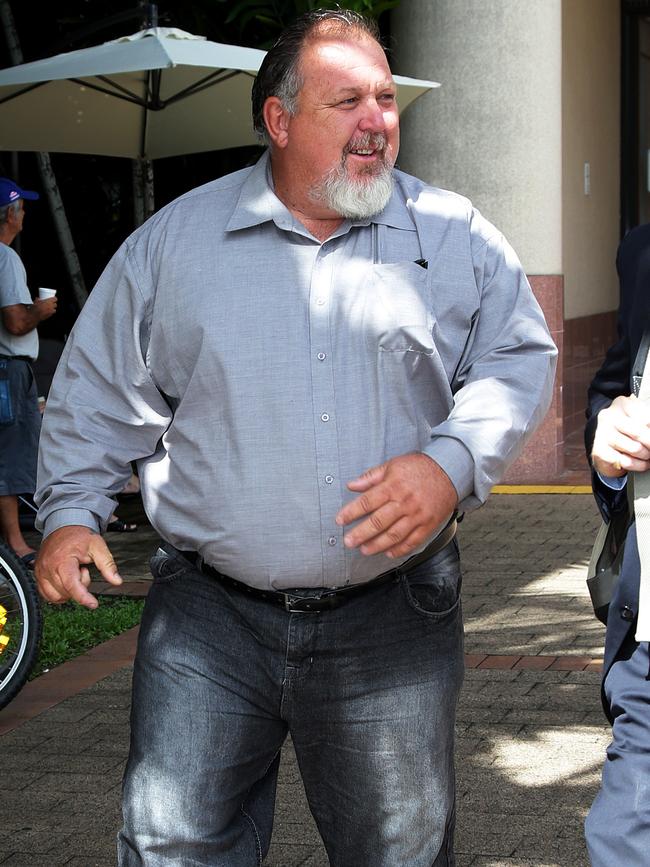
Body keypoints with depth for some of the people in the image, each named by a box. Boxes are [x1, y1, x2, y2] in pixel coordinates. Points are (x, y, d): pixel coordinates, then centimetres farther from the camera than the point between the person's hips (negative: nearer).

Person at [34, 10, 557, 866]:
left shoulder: (453, 235, 4)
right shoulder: (177, 236, 4)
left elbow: (519, 359, 7)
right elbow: (101, 385, 11)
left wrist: (451, 460, -11)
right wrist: (70, 511, 0)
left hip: (393, 619, 0)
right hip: (209, 618, 0)